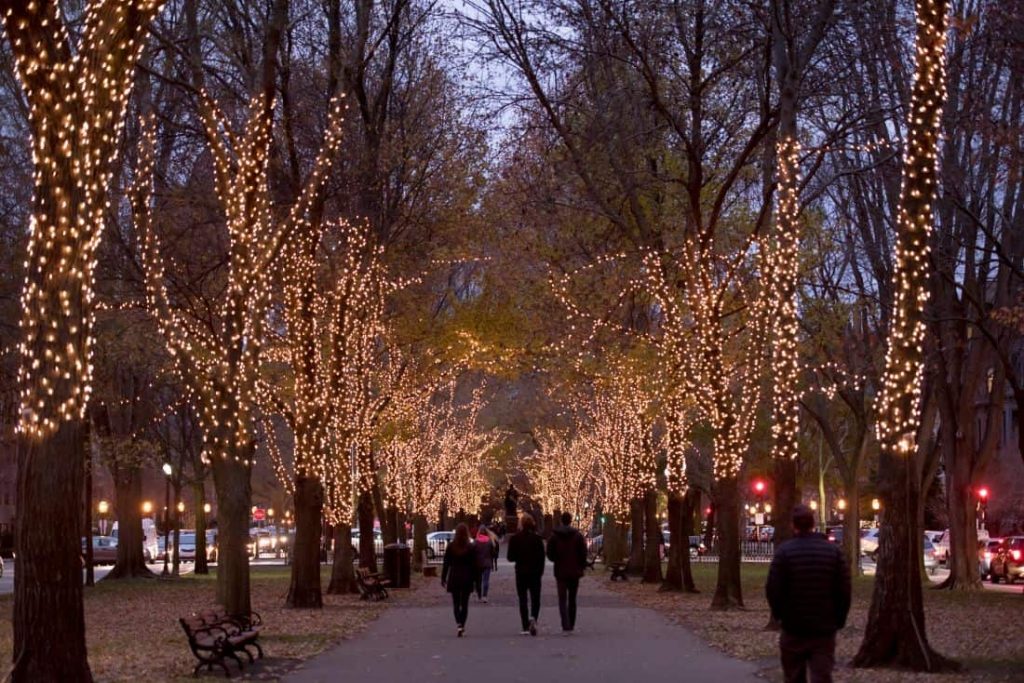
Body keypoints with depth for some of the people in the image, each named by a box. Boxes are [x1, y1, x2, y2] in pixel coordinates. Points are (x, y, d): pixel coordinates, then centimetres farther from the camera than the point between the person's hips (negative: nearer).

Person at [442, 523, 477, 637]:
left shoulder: (450, 546, -3)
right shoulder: (470, 547, -5)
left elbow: (446, 564, 0)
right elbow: (474, 565, -4)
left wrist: (443, 578, 6)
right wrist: (475, 579, 2)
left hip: (454, 578, 0)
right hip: (467, 578, 0)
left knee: (456, 603, 5)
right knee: (464, 603, 9)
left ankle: (458, 624, -15)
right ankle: (462, 625, 7)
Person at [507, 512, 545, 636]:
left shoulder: (515, 538, -7)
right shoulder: (537, 538, -7)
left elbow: (511, 557, -5)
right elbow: (542, 556, -4)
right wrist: (540, 570, 7)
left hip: (521, 572, 0)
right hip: (535, 572, 0)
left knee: (522, 599, 8)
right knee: (535, 598, 7)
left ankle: (525, 627, 4)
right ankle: (533, 617, -20)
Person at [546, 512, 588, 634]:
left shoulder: (554, 536, -4)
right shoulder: (578, 536, -5)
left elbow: (550, 554, -3)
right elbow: (583, 553, -6)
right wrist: (582, 567, 8)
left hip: (560, 572, -1)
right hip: (574, 572, 1)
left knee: (562, 600, 0)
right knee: (572, 599, 13)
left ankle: (566, 626, -16)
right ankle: (571, 626, 17)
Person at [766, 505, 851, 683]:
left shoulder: (784, 551, -8)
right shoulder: (833, 550, 0)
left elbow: (773, 589, -10)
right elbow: (844, 590, -1)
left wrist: (778, 614, 8)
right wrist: (839, 620, 11)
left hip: (793, 629, -1)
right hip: (825, 629, 1)